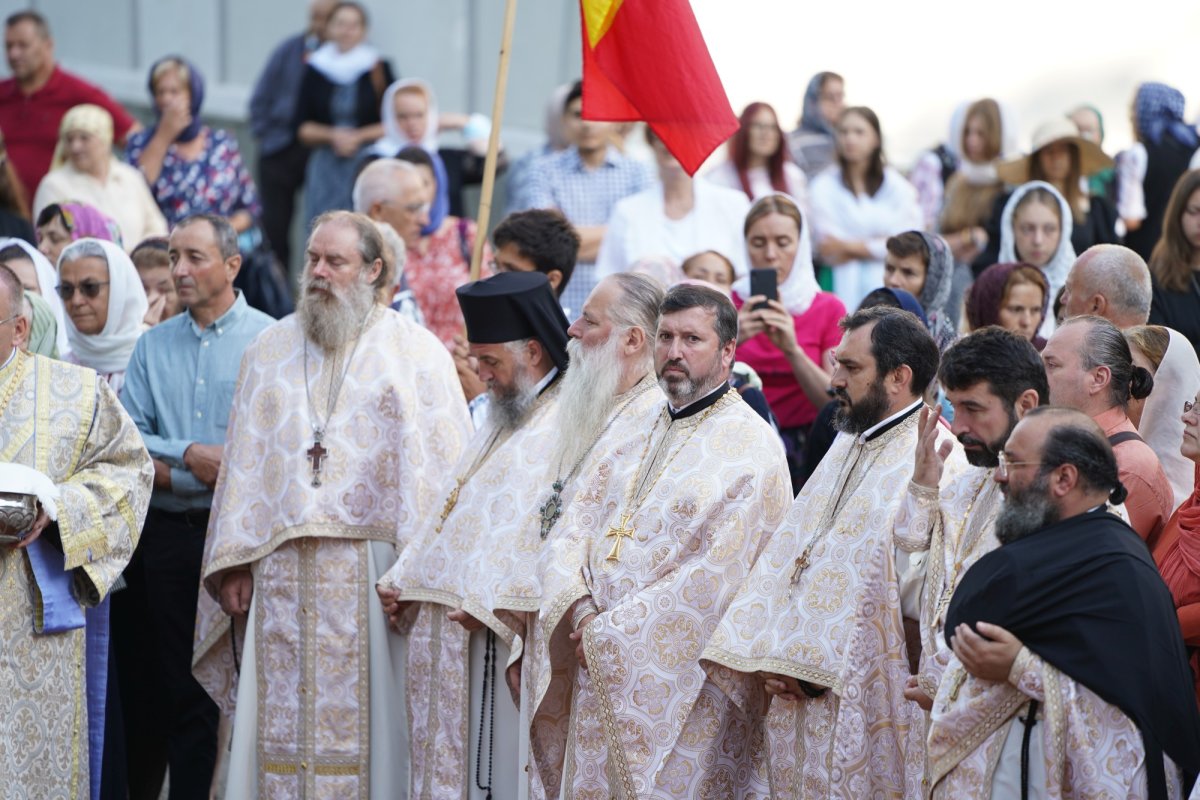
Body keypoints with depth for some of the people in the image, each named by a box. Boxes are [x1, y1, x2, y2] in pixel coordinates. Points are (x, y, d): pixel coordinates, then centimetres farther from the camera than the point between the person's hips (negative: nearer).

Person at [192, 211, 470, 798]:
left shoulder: (416, 351, 3)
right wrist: (234, 563, 4)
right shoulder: (269, 351, 15)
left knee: (370, 717, -4)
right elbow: (243, 459, 13)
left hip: (375, 569, -3)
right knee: (283, 720, 1)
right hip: (283, 569, 3)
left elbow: (443, 464, -3)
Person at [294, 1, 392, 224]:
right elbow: (302, 128, 7)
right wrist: (332, 135, -9)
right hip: (325, 166, 2)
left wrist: (358, 137, -10)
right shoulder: (315, 70, 6)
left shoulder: (378, 69, 0)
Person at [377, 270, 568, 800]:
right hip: (446, 634, 9)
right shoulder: (501, 421, 20)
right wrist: (403, 581, 11)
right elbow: (450, 517, 24)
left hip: (501, 642, -9)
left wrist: (493, 607, -23)